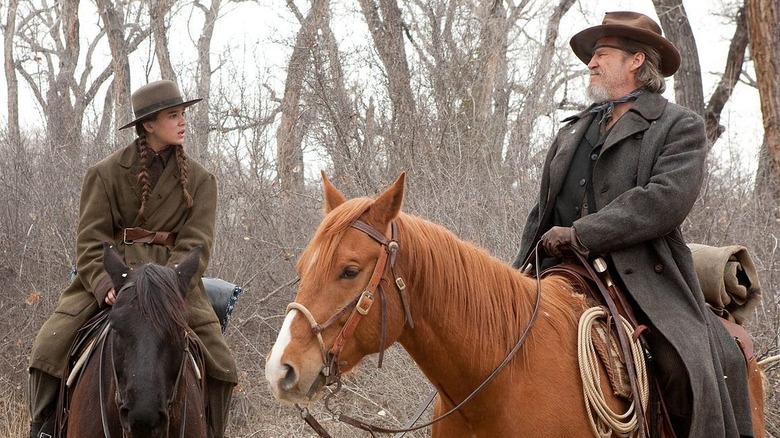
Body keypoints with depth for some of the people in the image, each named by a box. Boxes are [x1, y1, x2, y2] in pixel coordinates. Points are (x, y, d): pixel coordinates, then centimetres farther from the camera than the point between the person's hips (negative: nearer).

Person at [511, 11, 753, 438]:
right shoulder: (572, 132, 24)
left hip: (644, 283, -5)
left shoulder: (680, 126, 5)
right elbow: (541, 213, 25)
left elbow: (667, 199, -13)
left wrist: (581, 234, -17)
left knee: (690, 371, -25)